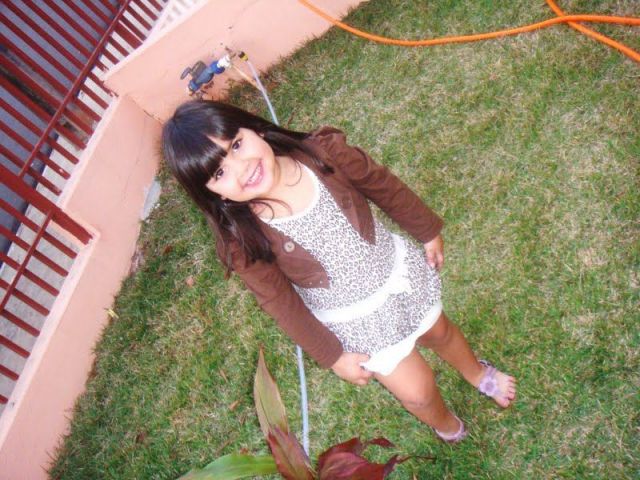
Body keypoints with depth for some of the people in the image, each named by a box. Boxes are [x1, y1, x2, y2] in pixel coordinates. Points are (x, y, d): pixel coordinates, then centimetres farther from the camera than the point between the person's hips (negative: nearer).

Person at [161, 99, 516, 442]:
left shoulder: (323, 152, -27)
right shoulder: (241, 240, -29)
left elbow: (385, 188, -9)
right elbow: (280, 303, -14)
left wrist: (427, 231, 5)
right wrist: (332, 356, -5)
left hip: (398, 270, 2)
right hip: (357, 322, -1)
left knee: (439, 333, 30)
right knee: (417, 392, 16)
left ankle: (478, 373, 67)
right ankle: (447, 426, 56)